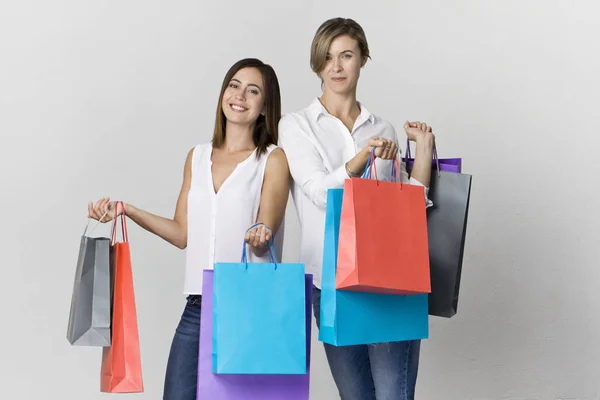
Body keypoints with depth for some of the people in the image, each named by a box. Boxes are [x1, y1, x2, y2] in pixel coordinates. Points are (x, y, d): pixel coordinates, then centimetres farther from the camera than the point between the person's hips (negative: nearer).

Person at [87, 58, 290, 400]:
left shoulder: (273, 159, -1)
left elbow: (264, 237, -8)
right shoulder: (197, 157, 13)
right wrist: (127, 211, 6)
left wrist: (261, 235, -31)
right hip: (198, 307, 4)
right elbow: (183, 233, 13)